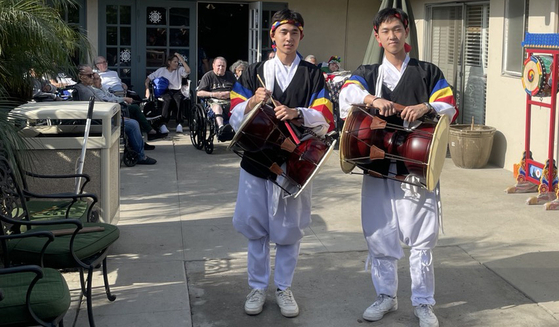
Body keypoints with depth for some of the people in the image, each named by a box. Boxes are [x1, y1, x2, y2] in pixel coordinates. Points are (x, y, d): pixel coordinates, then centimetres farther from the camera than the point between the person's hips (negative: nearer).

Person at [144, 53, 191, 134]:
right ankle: (163, 125, -45)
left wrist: (181, 58, -1)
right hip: (165, 91, -1)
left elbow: (188, 71, -7)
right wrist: (147, 91, -1)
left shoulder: (179, 70, 15)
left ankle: (179, 124, -36)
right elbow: (148, 79, 15)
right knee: (167, 99, -38)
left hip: (177, 91, 1)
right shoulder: (161, 70, 14)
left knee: (179, 99, -36)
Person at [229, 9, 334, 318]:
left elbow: (325, 122, -6)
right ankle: (257, 287, 24)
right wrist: (253, 102, -20)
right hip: (256, 161, 1)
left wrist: (297, 113, -25)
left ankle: (283, 288, 24)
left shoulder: (312, 75, 3)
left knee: (289, 230, 8)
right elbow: (235, 118, 1)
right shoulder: (253, 72, 6)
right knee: (256, 228, 8)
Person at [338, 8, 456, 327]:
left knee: (422, 238, 1)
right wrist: (374, 99, -29)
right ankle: (386, 296, 26)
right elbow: (347, 92, -10)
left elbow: (449, 105, 1)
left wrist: (426, 107, -20)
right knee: (380, 236, 9)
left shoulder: (428, 71, 9)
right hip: (378, 167, 2)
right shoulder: (368, 73, 11)